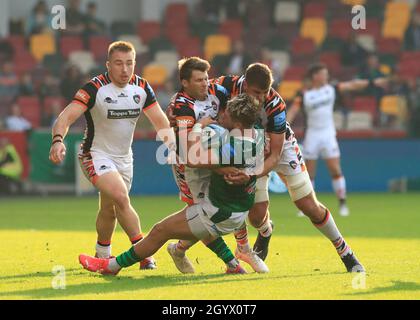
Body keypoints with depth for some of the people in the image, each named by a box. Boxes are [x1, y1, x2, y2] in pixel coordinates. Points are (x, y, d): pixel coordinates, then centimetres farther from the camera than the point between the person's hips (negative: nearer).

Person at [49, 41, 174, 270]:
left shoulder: (142, 87, -5)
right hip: (96, 155, -6)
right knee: (121, 197, -25)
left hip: (124, 157, 6)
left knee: (109, 210, 15)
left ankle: (102, 256, 37)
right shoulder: (95, 88, -22)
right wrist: (58, 140, -49)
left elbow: (160, 121, 0)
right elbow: (66, 116, -30)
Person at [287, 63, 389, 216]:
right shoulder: (304, 96, -5)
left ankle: (342, 204, 1)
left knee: (336, 171, -5)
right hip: (312, 136, -2)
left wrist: (372, 82, 3)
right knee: (309, 174, 2)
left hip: (328, 135, 2)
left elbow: (352, 85, 7)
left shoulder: (331, 89, 5)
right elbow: (291, 113, -10)